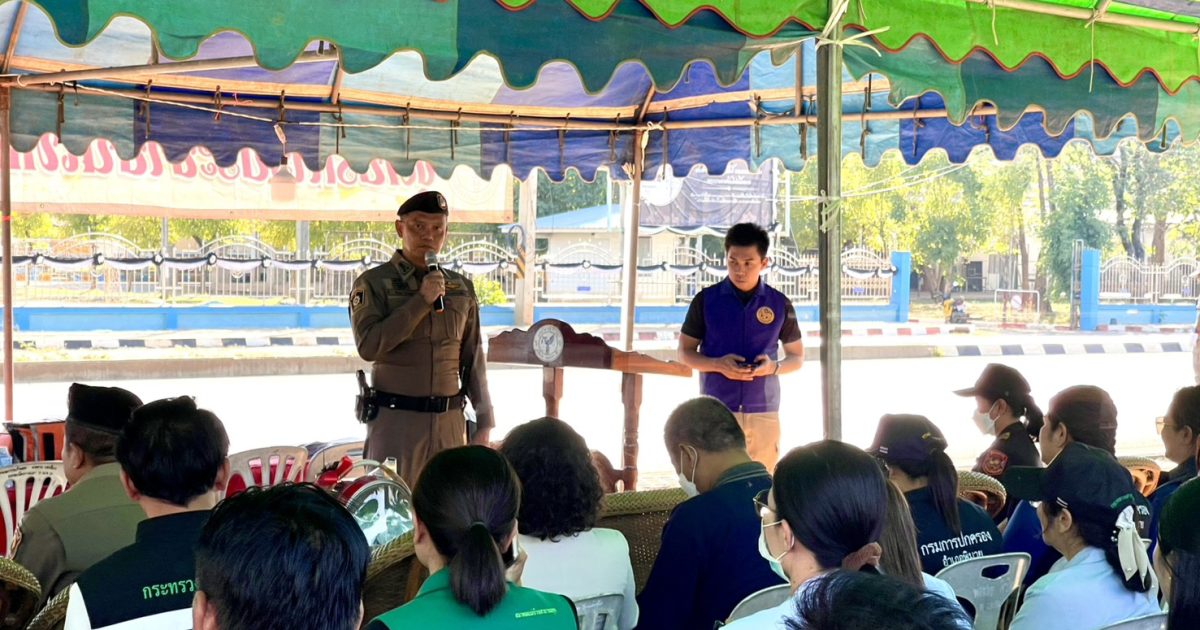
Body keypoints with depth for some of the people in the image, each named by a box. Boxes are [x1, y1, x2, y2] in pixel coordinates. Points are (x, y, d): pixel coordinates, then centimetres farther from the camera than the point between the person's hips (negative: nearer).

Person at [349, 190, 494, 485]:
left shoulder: (462, 288, 11)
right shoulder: (373, 283, -1)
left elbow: (474, 359, 14)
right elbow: (369, 345, -15)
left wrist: (484, 420, 10)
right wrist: (421, 302, -16)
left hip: (450, 419, 4)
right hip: (395, 417, -4)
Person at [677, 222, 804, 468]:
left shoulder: (779, 304, 4)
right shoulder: (706, 300, 1)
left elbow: (797, 357, 13)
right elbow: (685, 352, 7)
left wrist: (774, 366, -10)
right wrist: (718, 365, -13)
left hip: (764, 412, 1)